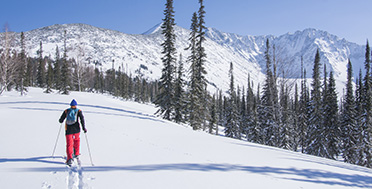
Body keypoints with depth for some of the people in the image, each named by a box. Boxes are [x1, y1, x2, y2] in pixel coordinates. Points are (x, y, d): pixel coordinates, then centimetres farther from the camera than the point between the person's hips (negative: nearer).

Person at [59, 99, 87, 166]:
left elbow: (61, 120, 13)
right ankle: (76, 154, 34)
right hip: (76, 129, 0)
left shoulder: (66, 111, 7)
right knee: (77, 140, 26)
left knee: (69, 144, -2)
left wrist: (61, 121, 36)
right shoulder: (79, 111, 4)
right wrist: (84, 128, -4)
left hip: (68, 129, 0)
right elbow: (82, 119, -7)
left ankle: (70, 158, -16)